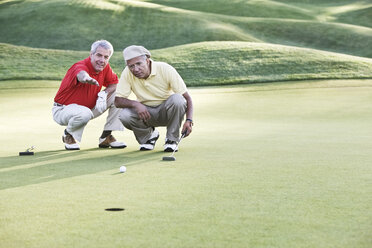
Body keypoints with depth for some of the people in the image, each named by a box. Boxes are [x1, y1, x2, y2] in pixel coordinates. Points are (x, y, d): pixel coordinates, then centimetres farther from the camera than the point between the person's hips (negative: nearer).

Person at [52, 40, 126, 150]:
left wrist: (105, 93, -16)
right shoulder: (80, 66, -29)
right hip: (63, 110, -7)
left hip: (90, 107, 7)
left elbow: (115, 83, 8)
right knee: (85, 114, -40)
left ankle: (106, 137, 4)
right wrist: (87, 79, -81)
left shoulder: (105, 67, -6)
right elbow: (81, 74, -54)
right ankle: (68, 134, -6)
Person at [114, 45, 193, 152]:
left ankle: (172, 140, -12)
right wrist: (135, 104, -35)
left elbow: (187, 97, -20)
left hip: (167, 111, -2)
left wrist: (188, 121, -36)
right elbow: (117, 101, -15)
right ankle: (148, 135, 4)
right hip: (145, 112, 2)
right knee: (124, 116, -27)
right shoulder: (127, 73, -16)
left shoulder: (166, 69, -22)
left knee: (177, 99, -33)